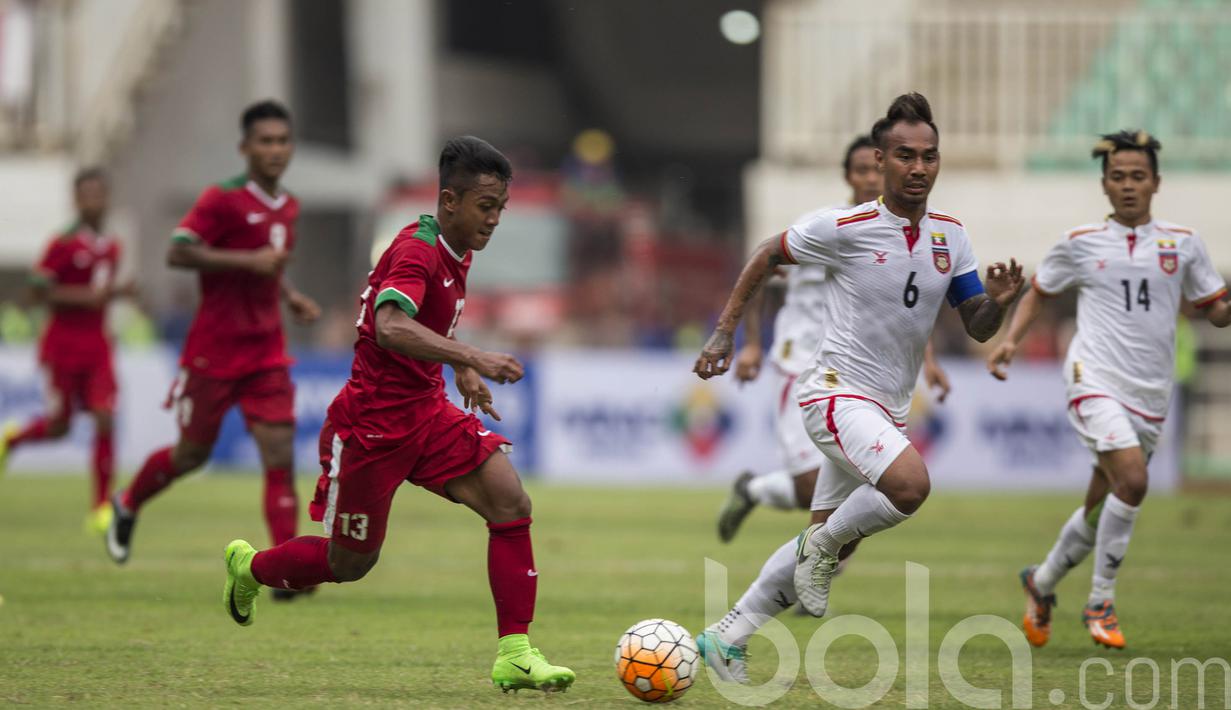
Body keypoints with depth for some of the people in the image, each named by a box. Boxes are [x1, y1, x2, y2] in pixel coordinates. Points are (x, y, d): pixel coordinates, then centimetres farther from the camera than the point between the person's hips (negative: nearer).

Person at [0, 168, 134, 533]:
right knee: (59, 426, 3)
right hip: (64, 342, -5)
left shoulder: (112, 246, 9)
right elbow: (40, 288, -14)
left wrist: (118, 292, 2)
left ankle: (101, 507, -7)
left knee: (105, 418, -10)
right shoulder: (64, 243, -11)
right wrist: (85, 296, -22)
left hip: (97, 345, 5)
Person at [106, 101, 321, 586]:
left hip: (266, 352, 5)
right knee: (193, 453, 9)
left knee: (280, 454, -9)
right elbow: (178, 252, -20)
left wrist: (290, 297, 10)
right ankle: (127, 505, 38)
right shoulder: (223, 199, -12)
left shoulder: (288, 207, 11)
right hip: (215, 349, -5)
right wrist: (249, 260, -26)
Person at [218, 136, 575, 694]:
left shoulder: (455, 253, 8)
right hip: (372, 422, -8)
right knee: (348, 563, 6)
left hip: (426, 411, 8)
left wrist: (461, 371, 21)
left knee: (511, 504, -13)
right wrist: (470, 357, -48)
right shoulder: (416, 251, -21)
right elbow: (390, 328, -40)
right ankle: (250, 567, 37)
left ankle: (515, 655, -12)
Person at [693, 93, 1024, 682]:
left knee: (825, 535, 11)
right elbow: (767, 256, 3)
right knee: (910, 484, -31)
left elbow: (977, 329, 7)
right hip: (836, 390, -7)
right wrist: (724, 333, 1)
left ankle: (725, 638, 23)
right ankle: (824, 548, -4)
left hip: (889, 407, 7)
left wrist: (998, 300, -16)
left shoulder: (950, 236, 3)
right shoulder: (844, 229, -12)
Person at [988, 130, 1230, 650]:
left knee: (1101, 507, 10)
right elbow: (1039, 292, 18)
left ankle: (1042, 581, 36)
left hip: (1150, 393, 4)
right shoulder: (1081, 243, 4)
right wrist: (1011, 340, 4)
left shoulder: (1183, 244, 8)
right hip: (1095, 378, -4)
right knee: (1132, 479, -25)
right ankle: (1101, 603, -12)